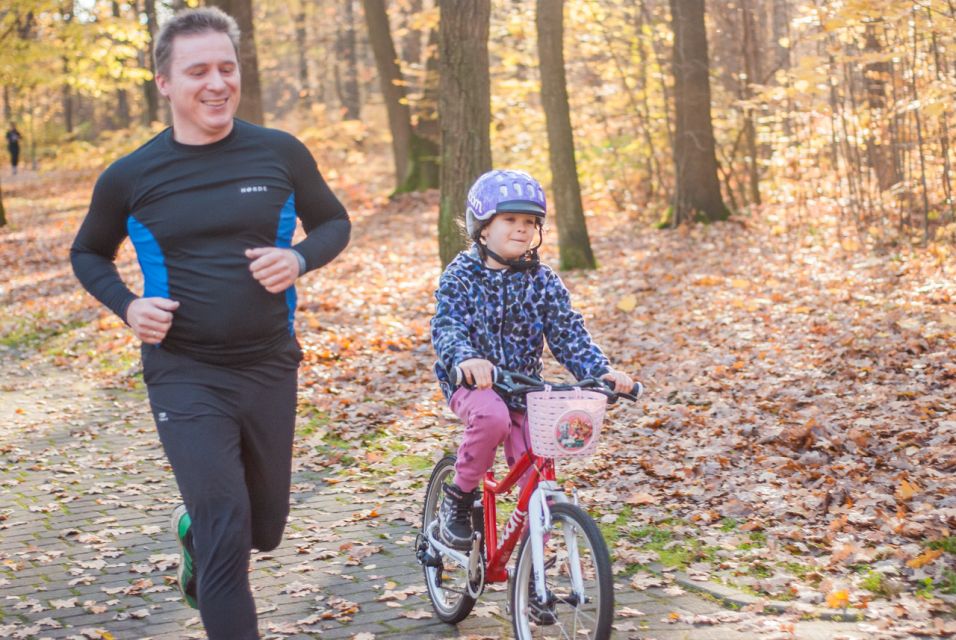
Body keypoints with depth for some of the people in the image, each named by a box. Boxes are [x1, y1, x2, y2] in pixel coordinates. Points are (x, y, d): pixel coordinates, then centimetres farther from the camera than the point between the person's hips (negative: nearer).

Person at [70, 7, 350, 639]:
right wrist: (128, 306, -8)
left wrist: (298, 260, -12)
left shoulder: (280, 154, -4)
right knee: (226, 529, -16)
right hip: (184, 374, -2)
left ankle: (193, 530, 52)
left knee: (264, 529, 17)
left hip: (269, 368, 3)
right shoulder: (130, 177, -4)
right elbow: (89, 254, 12)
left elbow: (334, 223, 10)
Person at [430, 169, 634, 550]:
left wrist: (601, 371, -23)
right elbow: (446, 327, -21)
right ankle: (458, 499, -13)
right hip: (472, 384, -3)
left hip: (524, 388, 3)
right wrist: (466, 358, -45)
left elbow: (569, 334, -4)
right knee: (493, 416, -37)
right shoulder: (461, 276, -7)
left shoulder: (542, 281, 1)